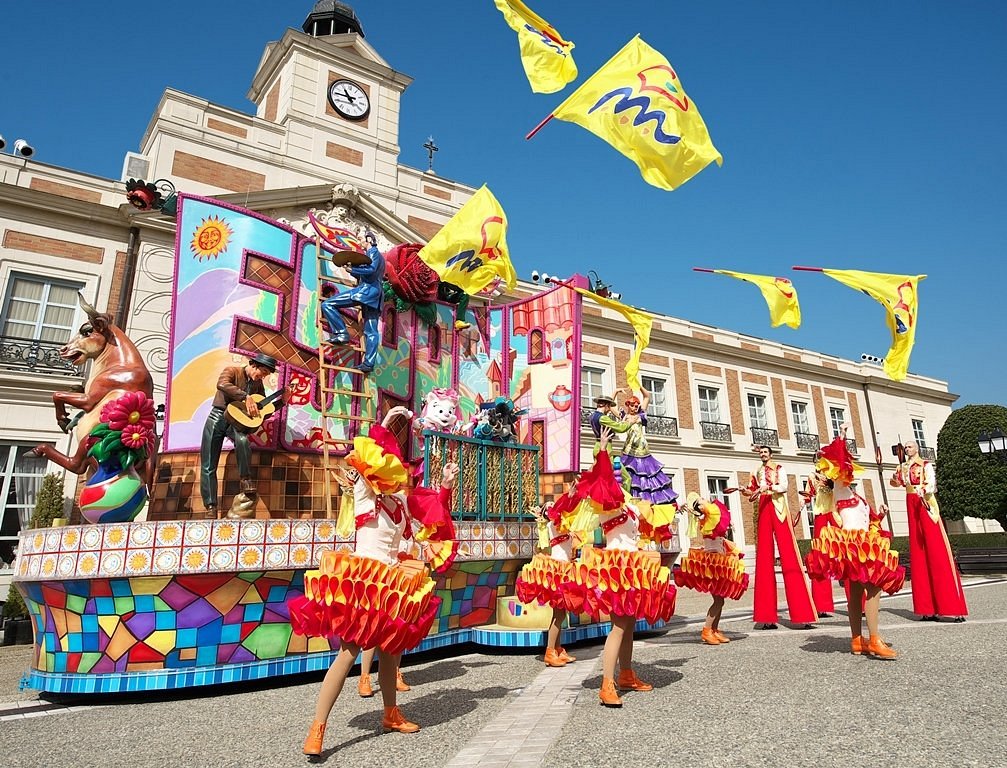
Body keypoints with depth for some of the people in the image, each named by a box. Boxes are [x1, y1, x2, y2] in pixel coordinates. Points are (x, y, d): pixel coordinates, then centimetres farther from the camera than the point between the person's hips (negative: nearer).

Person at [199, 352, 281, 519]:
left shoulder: (258, 384, 8)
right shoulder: (232, 371, -7)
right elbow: (221, 384, -30)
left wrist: (282, 401, 1)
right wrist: (246, 397, -35)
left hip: (237, 420, 2)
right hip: (217, 418, -2)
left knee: (243, 440, -36)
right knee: (208, 467, -3)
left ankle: (246, 480, -20)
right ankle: (210, 507, 5)